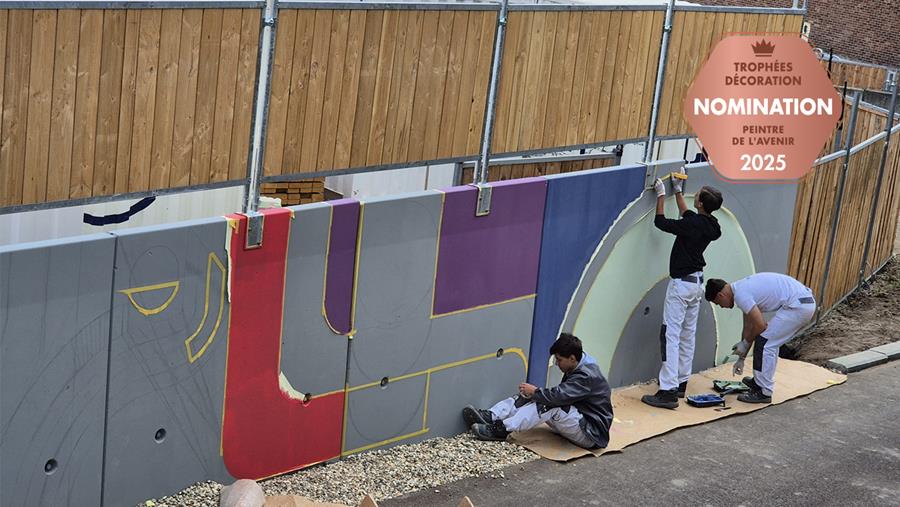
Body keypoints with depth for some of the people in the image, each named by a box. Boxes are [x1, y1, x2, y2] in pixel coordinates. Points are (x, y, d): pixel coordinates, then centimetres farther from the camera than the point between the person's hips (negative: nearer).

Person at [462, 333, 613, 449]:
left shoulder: (587, 375, -24)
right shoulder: (579, 368, 7)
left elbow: (558, 396, -33)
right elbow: (561, 394, 10)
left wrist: (534, 391, -16)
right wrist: (534, 392, -5)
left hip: (592, 435, -10)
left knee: (550, 406, -30)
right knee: (530, 398, -3)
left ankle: (502, 429, -27)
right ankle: (490, 417, -17)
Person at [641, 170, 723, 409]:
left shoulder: (693, 225, -22)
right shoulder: (710, 226, 4)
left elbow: (661, 222, -13)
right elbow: (687, 216, 23)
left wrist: (661, 194, -1)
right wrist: (678, 190, 30)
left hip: (681, 283, -9)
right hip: (697, 283, 9)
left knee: (671, 335, -10)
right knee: (688, 336, 15)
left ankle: (668, 391, -15)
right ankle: (680, 383, 23)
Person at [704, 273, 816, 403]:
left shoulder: (740, 294, -12)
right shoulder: (743, 288, 19)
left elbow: (760, 325, -13)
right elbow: (748, 327, 26)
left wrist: (745, 343, 5)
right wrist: (741, 358, 29)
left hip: (798, 306, -10)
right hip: (806, 301, 10)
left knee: (764, 342, -4)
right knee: (770, 342, 22)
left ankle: (763, 392, 1)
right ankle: (760, 381, 34)